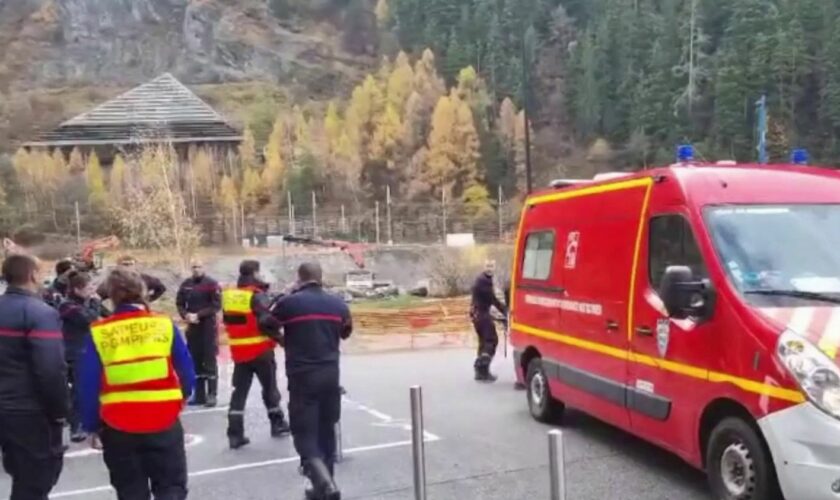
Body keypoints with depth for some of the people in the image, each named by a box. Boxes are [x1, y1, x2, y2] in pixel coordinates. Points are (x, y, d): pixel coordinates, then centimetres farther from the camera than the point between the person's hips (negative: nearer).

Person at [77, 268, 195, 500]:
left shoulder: (98, 333, -5)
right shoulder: (164, 325, -6)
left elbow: (88, 386, -4)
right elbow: (187, 373, -1)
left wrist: (92, 426, 9)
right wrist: (177, 401, 18)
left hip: (118, 427, 1)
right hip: (163, 422, -1)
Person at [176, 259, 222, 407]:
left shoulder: (212, 284, -6)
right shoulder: (186, 284, 9)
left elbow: (216, 306, -12)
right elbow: (179, 303, 10)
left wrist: (198, 315, -17)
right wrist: (186, 315, -10)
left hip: (208, 327, -5)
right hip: (192, 327, 5)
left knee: (209, 361, -4)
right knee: (195, 361, 9)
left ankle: (212, 395, 0)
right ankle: (199, 395, 17)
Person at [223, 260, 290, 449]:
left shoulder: (228, 295, 4)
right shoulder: (257, 295, -15)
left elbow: (227, 321, 12)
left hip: (239, 351, 5)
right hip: (261, 350, -4)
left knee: (240, 391, 7)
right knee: (269, 388, 12)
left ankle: (235, 434, 3)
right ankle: (278, 424, 26)